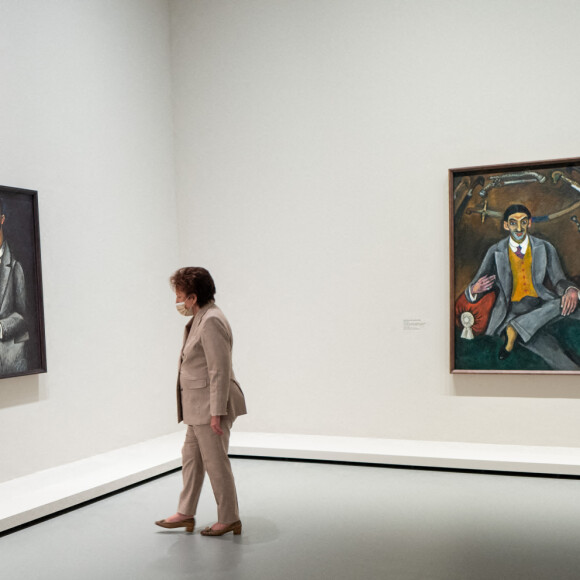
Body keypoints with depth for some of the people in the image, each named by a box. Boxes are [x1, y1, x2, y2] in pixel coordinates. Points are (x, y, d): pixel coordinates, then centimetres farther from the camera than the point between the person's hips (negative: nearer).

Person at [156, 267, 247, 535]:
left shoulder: (211, 321, -19)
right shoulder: (201, 319, 13)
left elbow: (220, 371, -23)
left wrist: (216, 412, -23)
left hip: (211, 406, -11)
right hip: (199, 407, 11)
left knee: (215, 462, 1)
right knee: (191, 456, 17)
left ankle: (229, 519, 15)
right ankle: (186, 513, 29)